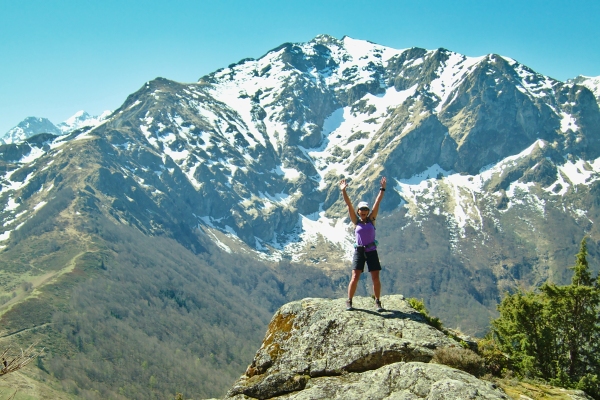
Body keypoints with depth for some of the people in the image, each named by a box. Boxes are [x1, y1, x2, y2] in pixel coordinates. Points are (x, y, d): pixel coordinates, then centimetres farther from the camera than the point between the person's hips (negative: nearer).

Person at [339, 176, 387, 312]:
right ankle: (349, 301, 5)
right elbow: (349, 205, -5)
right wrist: (343, 191, -13)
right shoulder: (356, 221, 3)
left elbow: (377, 203, -1)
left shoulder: (371, 219, 5)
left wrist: (382, 189, -7)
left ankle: (377, 302, 13)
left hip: (372, 252, 1)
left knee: (376, 278, 0)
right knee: (355, 278, -8)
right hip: (359, 252, -1)